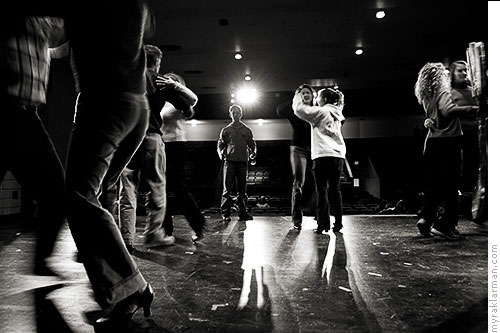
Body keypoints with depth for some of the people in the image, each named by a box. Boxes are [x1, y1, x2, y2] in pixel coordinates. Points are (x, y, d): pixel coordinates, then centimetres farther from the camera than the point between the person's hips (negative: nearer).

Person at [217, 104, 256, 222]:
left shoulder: (247, 130, 16)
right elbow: (220, 145, 12)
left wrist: (253, 152, -5)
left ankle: (243, 213, 10)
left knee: (242, 189, 5)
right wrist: (220, 153, -9)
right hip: (229, 161, -1)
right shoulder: (225, 130, 13)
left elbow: (252, 145, 16)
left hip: (243, 161, 2)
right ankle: (225, 214, -2)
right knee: (227, 188, -6)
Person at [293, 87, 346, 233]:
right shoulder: (337, 114, 19)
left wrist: (298, 96, 10)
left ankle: (323, 224, -4)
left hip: (323, 155, -7)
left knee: (322, 190, -4)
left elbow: (299, 109, -8)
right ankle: (338, 223, 14)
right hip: (339, 155, 7)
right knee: (335, 189, 11)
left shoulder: (321, 111, -4)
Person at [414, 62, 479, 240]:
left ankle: (426, 218, 7)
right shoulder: (442, 93, -8)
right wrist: (470, 108, -19)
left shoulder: (426, 98, 13)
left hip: (431, 143, 7)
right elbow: (448, 111, -27)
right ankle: (444, 225, -3)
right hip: (448, 142, -7)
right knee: (450, 186, -2)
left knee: (433, 185, 12)